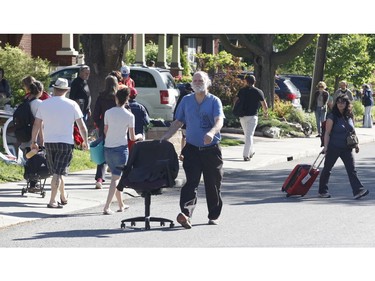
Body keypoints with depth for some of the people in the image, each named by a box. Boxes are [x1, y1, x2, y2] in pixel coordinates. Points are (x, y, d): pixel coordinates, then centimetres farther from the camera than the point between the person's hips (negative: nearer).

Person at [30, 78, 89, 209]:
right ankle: (52, 201, -10)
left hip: (48, 142, 3)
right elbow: (82, 126, -3)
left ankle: (63, 197, 28)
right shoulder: (72, 105, -5)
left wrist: (34, 141, 16)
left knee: (57, 172, 17)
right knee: (58, 172, -4)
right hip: (66, 142, -3)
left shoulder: (44, 104, 2)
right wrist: (85, 141, 8)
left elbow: (36, 125, 6)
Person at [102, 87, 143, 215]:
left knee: (116, 175, 17)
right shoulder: (129, 116, -7)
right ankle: (107, 207, -13)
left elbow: (105, 131, 9)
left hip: (108, 148, 4)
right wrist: (139, 136, 20)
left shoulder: (108, 112, 0)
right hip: (121, 148, -4)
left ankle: (121, 205, 26)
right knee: (116, 177, -1)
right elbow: (132, 137, -2)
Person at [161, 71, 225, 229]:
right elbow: (178, 122, 16)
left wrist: (211, 133, -37)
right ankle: (186, 214, -27)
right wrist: (165, 137, 2)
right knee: (191, 182, -14)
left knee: (213, 184, 8)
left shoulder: (214, 101, -1)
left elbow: (219, 121, -16)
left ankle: (214, 215, 22)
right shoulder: (186, 101, 10)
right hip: (192, 149, 1)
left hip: (211, 149, -1)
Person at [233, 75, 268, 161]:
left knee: (247, 134, 20)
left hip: (242, 116, 4)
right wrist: (265, 112, 17)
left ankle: (251, 152, 31)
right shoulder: (258, 92, -3)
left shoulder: (242, 90, 6)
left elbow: (235, 100, 8)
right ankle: (246, 155, -10)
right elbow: (264, 105, -2)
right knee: (249, 135, -3)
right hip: (252, 116, -4)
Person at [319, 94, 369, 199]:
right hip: (333, 147, -4)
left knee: (352, 169, -6)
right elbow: (327, 133, -9)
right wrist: (325, 146, -15)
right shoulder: (332, 116, -9)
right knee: (327, 169, 8)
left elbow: (352, 131, 17)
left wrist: (355, 144, 15)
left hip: (346, 148, 4)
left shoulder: (350, 116, 6)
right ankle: (322, 191, 21)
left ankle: (358, 191, -14)